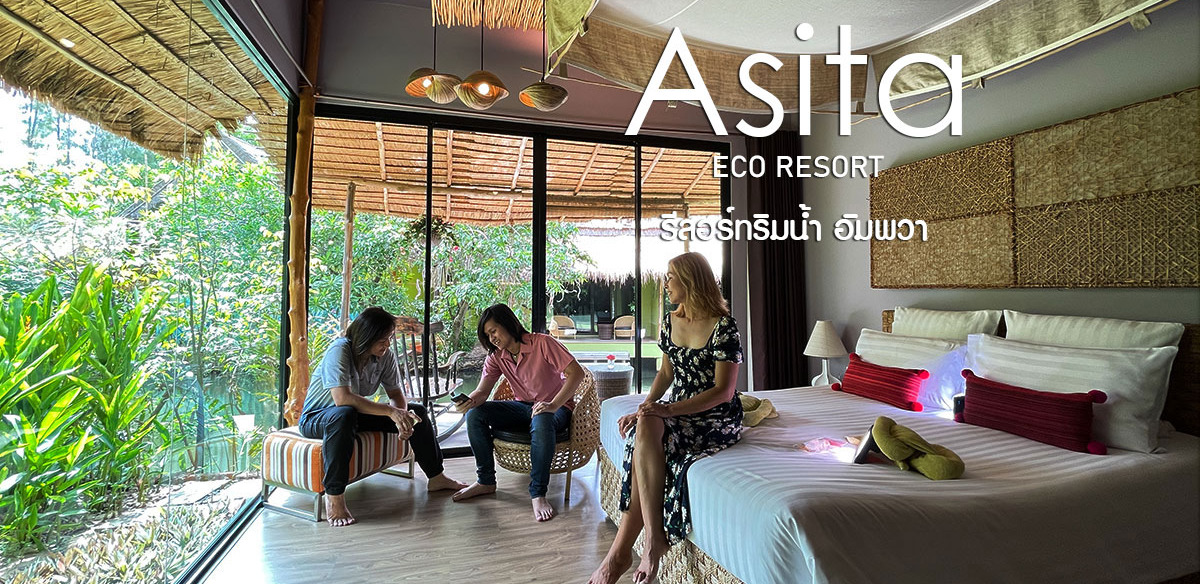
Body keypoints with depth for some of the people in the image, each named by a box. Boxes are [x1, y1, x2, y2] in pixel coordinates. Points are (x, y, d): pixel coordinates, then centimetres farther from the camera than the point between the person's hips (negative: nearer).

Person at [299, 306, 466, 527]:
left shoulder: (385, 355, -9)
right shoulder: (339, 351, -28)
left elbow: (396, 393, -3)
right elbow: (342, 399, -40)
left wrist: (402, 417, -25)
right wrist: (391, 411, -41)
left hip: (357, 413, 7)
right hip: (316, 417, -7)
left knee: (417, 412, -2)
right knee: (344, 415, -42)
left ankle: (436, 478, 12)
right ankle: (334, 497, -31)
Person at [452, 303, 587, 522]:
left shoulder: (542, 343, -18)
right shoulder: (496, 357, 1)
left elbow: (576, 373, -24)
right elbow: (482, 392, -7)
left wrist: (554, 405, -32)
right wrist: (469, 401, -31)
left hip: (556, 407, -6)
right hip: (522, 406, 6)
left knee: (541, 421, -41)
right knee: (474, 414, -12)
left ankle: (538, 494, -28)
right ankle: (486, 481, 0)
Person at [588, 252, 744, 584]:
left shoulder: (723, 327, -15)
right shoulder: (670, 321, 6)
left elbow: (723, 391, -17)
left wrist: (668, 410, -26)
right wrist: (646, 406, -4)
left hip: (718, 420, -6)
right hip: (678, 411, 6)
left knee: (647, 430, -31)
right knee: (643, 429, -28)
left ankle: (621, 552, -23)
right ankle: (654, 539, -21)